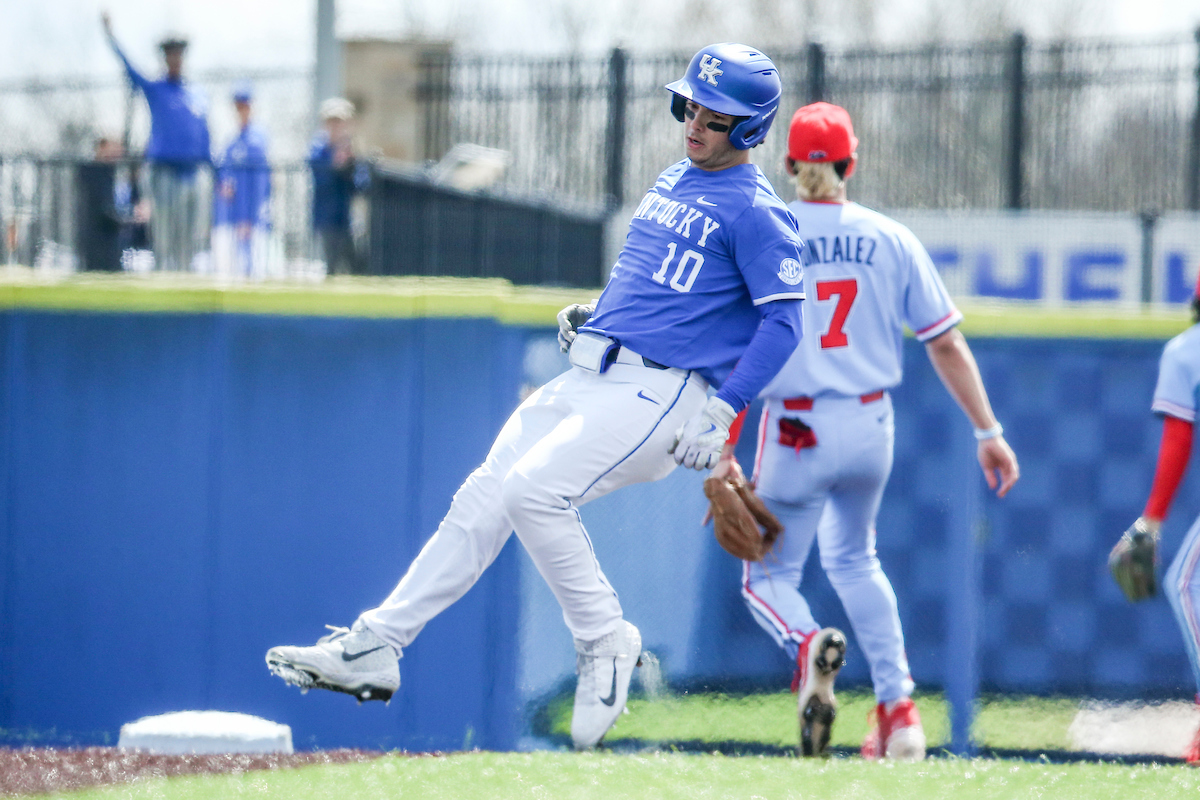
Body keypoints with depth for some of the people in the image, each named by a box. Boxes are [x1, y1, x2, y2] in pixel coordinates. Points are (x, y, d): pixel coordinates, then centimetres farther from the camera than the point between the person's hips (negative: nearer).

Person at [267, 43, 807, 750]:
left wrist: (722, 413, -20)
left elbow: (783, 321, -14)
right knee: (481, 501, 0)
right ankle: (375, 648, 1)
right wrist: (590, 317, 15)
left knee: (534, 488, -26)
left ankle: (605, 643, -11)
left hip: (660, 393, -8)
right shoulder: (674, 181, 19)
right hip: (588, 377, 8)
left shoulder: (755, 212, -8)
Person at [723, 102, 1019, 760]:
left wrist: (724, 454, -9)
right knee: (854, 558, 27)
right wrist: (988, 432, 5)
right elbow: (947, 344, 1)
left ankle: (807, 644, -26)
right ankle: (898, 709, 15)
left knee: (769, 576, 11)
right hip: (870, 428, 3)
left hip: (796, 432, -3)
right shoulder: (890, 239, 2)